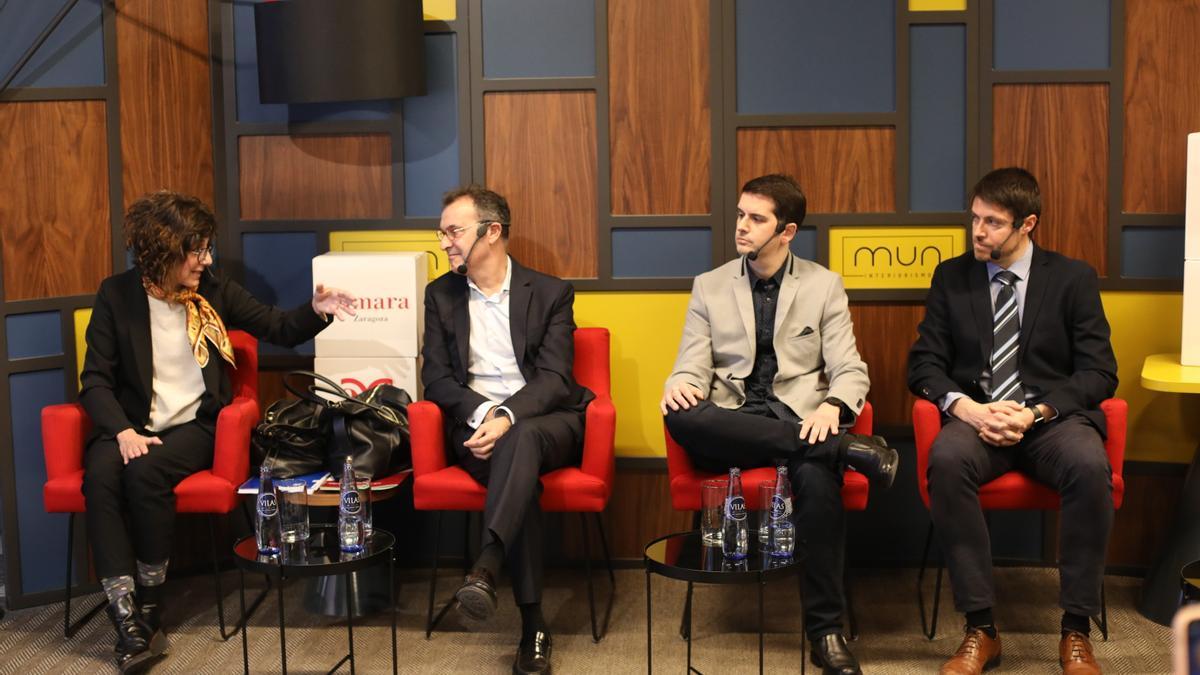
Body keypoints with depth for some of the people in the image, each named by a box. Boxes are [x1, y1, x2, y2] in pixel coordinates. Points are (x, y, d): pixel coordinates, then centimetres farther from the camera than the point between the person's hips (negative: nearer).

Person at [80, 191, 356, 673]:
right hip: (133, 424, 1)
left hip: (195, 424, 0)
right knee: (100, 476, -32)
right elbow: (96, 379, -2)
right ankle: (128, 619, -30)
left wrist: (315, 311, -12)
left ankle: (151, 606, -15)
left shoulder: (213, 290, 4)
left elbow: (278, 328, 9)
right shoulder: (116, 295, 0)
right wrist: (123, 431, -18)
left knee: (144, 473, -32)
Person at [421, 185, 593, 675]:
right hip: (476, 423, 1)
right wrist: (483, 414, -15)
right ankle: (533, 624, -32)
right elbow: (436, 376, 5)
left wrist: (508, 417, -25)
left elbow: (554, 378, -6)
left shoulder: (550, 293, 5)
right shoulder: (440, 295, 13)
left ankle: (485, 571, -51)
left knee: (520, 440, -38)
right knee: (516, 468, -32)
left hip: (547, 422, -1)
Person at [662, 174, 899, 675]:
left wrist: (832, 409, -20)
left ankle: (826, 630, -23)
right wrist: (678, 386, -21)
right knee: (682, 419, -36)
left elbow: (850, 372, 4)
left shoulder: (824, 286, 11)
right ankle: (848, 449, -31)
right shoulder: (708, 286, 14)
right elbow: (692, 367, 5)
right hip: (731, 423, 2)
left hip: (801, 421, -1)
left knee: (817, 478, -38)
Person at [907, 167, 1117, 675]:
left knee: (1089, 465, -35)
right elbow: (924, 363, 6)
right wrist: (966, 408, -14)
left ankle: (1076, 631, -19)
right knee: (946, 458, -34)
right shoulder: (951, 277, 9)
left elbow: (1099, 372, 1)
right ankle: (980, 629, -25)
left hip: (1053, 419, -1)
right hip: (978, 418, 1)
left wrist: (1036, 413, -16)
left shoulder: (1073, 279, 6)